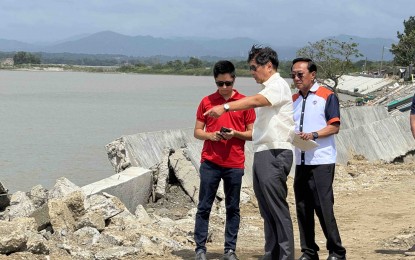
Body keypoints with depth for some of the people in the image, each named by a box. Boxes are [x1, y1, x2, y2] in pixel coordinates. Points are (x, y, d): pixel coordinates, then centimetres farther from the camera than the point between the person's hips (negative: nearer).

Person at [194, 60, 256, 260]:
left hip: (235, 164, 0)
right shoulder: (207, 102, 6)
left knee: (233, 208, 4)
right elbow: (197, 131, 9)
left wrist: (235, 133, -13)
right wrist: (211, 135, -11)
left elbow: (252, 133, 6)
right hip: (210, 162, 0)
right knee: (204, 206, 1)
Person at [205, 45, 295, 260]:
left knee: (277, 208, -11)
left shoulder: (278, 85, -7)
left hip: (275, 154, -10)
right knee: (267, 210, 10)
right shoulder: (268, 89, 22)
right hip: (262, 153, 10)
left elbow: (255, 101, -25)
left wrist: (225, 107, -35)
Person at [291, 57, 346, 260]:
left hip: (321, 161, -6)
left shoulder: (327, 96, -2)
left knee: (324, 207, -10)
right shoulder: (293, 100, 16)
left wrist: (314, 135, -21)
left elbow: (335, 127, -7)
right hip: (301, 161, 6)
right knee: (302, 208, 5)